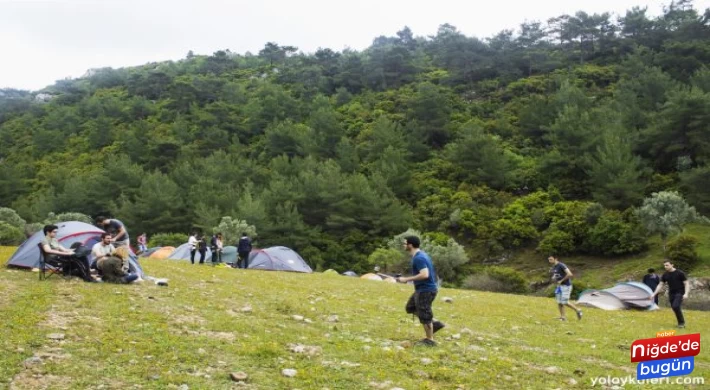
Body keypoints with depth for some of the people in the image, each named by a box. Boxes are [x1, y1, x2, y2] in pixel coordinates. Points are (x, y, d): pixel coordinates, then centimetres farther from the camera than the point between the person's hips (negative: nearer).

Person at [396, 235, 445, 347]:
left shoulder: (418, 258, -22)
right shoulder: (420, 255, 10)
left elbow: (424, 275, -32)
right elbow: (425, 273, 20)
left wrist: (406, 279, -26)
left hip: (426, 290, -10)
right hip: (423, 289, 10)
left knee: (424, 316, 0)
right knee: (410, 307, 20)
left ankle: (429, 340, 14)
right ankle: (435, 323, 22)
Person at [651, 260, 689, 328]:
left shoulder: (680, 273, -9)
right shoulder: (665, 275, 5)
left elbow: (686, 284, -7)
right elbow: (660, 285, 9)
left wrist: (686, 293, -20)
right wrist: (654, 294, 1)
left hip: (679, 293, -5)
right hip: (671, 294, 5)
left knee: (675, 306, -22)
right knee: (675, 308, 4)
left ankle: (681, 322, -5)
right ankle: (681, 323, 18)